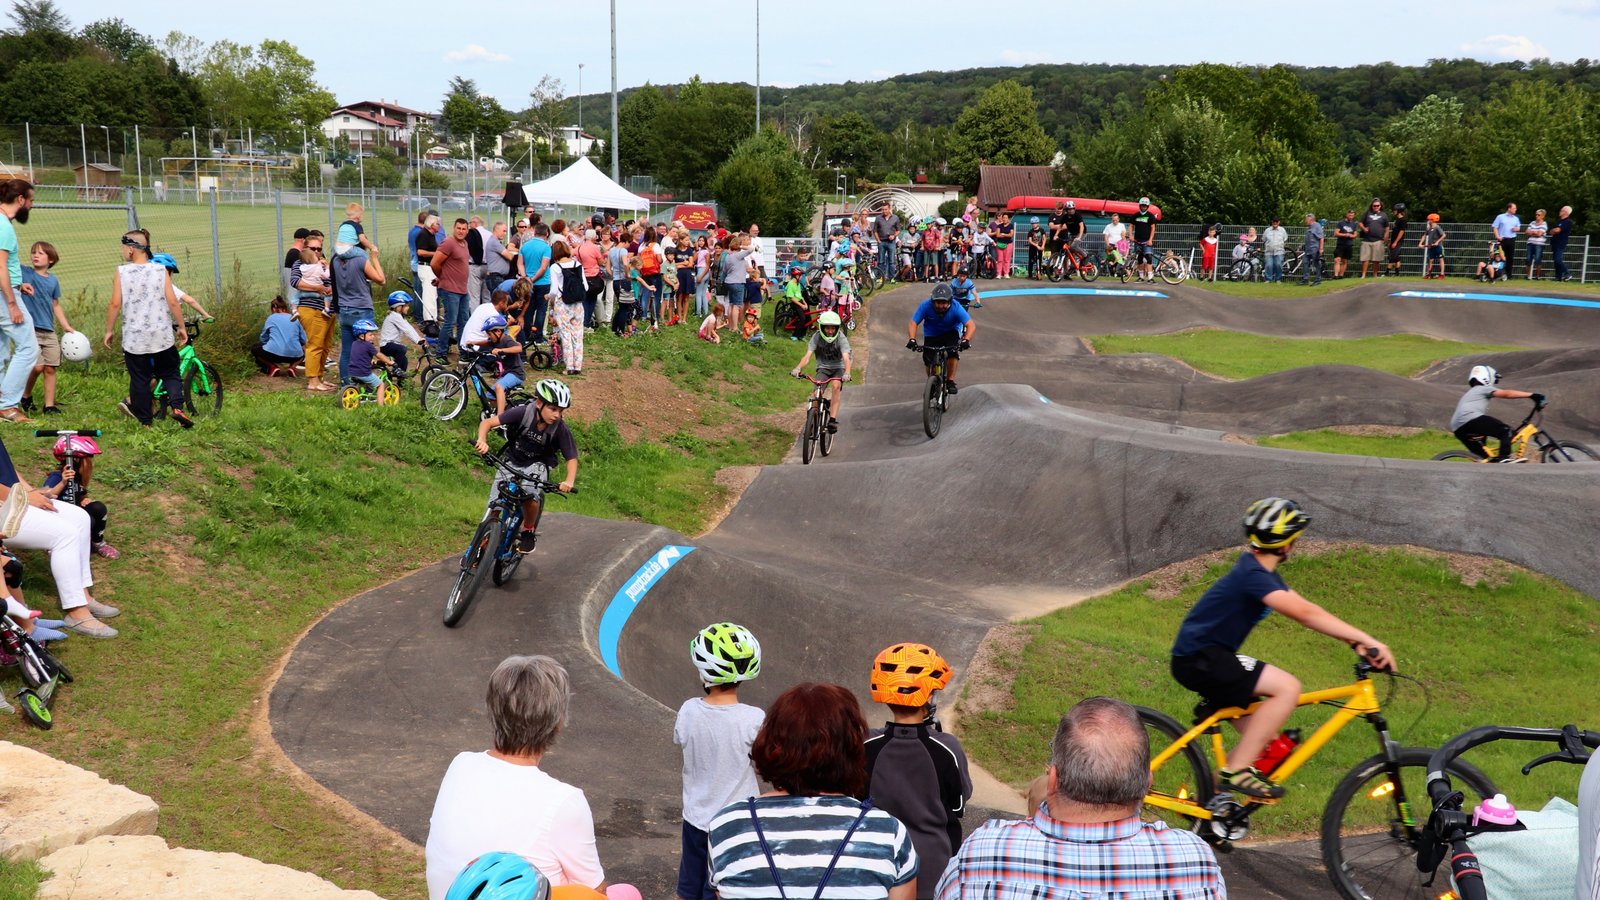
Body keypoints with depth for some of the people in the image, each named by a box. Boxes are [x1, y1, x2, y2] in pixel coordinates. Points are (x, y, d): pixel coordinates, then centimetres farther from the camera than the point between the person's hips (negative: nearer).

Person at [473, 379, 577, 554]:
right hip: (512, 460, 1)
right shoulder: (523, 413, -26)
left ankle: (529, 532, -2)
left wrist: (569, 481, -34)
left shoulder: (561, 429, -23)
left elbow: (571, 458, -16)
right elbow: (488, 422, -25)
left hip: (537, 464, -1)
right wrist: (482, 440, -45)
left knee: (531, 495, -30)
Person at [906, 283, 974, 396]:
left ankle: (950, 380, -11)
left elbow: (971, 325, -34)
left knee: (953, 352, -28)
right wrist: (912, 339, -47)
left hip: (951, 332, -1)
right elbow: (913, 323, -30)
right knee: (928, 360, -9)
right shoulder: (925, 306, -28)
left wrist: (966, 340, -51)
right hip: (931, 335, 1)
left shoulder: (955, 308, -29)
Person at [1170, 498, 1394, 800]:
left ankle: (1211, 794, 20)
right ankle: (1236, 772, -17)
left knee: (1262, 739, 14)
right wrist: (1366, 639, -31)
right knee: (1287, 687, -22)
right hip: (1198, 659, -10)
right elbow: (1305, 613, -30)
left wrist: (1357, 642, -8)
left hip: (1210, 657, 10)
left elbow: (1306, 611, 4)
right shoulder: (1252, 575, -21)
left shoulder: (1262, 571, 11)